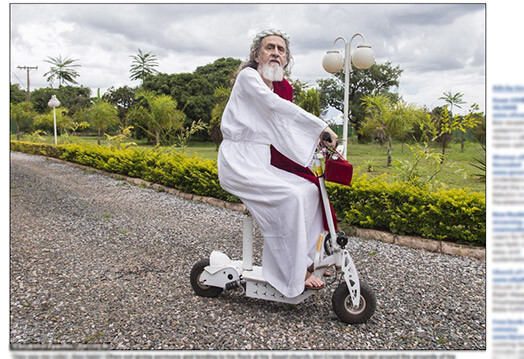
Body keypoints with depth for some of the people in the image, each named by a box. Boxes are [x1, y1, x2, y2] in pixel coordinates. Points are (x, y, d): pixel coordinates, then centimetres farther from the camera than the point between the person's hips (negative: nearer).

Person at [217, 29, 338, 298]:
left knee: (310, 191, -3)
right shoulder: (248, 77, -8)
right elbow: (277, 106, -23)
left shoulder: (281, 88, 14)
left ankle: (303, 259, 6)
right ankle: (295, 275, -11)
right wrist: (322, 127, -26)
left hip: (261, 164, 8)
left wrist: (317, 140, -8)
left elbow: (284, 128, 9)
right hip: (238, 163, -8)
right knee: (290, 197, -23)